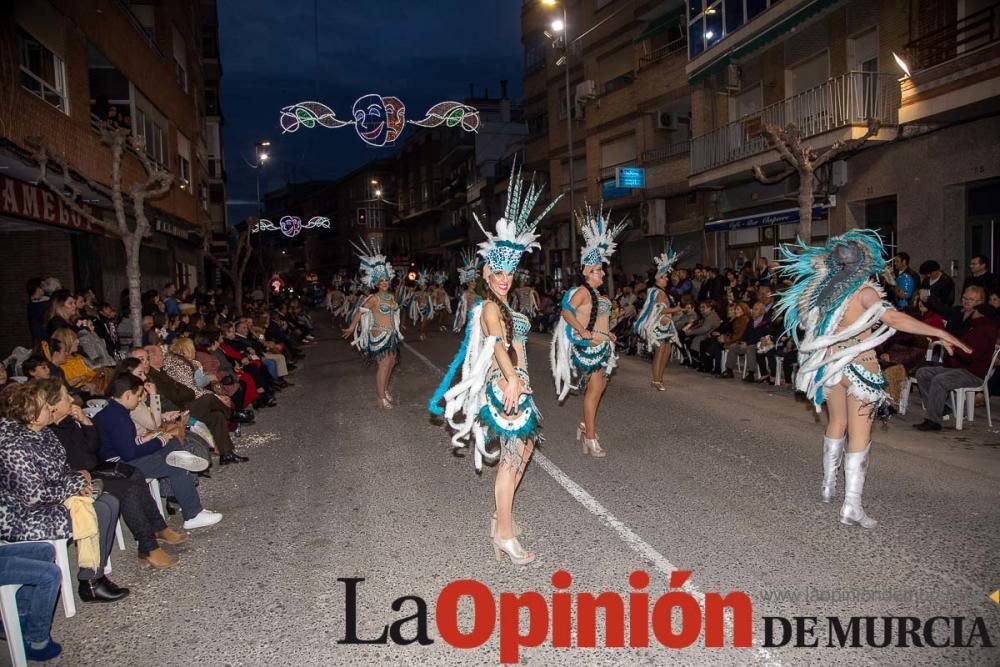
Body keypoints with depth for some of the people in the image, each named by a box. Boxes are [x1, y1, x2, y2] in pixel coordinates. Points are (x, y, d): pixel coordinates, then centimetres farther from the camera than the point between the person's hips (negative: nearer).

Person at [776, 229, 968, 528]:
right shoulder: (864, 291, -15)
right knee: (859, 433, -3)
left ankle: (828, 485, 32)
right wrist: (939, 333, -29)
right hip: (859, 366, -6)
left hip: (829, 364, 6)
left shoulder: (820, 288, 1)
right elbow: (892, 317, -29)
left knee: (837, 422, 22)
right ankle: (851, 506, -5)